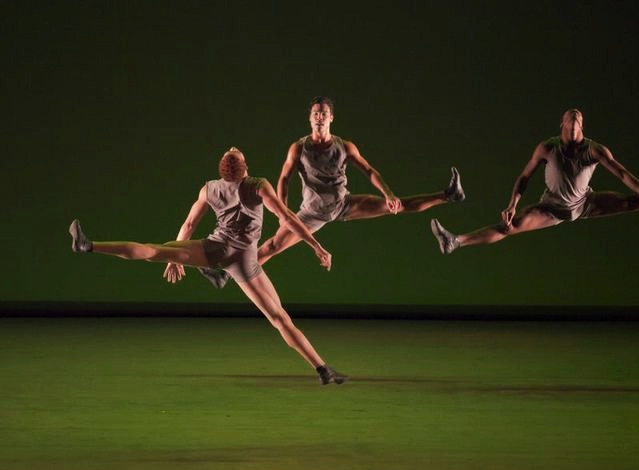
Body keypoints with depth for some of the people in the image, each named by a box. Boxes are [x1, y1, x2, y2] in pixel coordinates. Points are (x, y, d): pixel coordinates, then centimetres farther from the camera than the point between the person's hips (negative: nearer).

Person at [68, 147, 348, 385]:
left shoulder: (210, 189, 11)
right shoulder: (258, 186, -1)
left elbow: (189, 225, 17)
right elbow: (286, 217, -9)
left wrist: (174, 259, 29)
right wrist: (317, 247, -7)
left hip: (216, 247, 2)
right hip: (243, 258, -1)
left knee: (151, 251, -7)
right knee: (279, 318, 0)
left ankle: (88, 246, -23)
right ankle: (323, 371, -3)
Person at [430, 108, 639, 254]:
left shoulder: (594, 150, -21)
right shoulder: (547, 148, -21)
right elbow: (524, 176, -13)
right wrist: (512, 206, -22)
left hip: (585, 204, 2)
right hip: (553, 207, -2)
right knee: (511, 224, -18)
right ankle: (455, 241, -26)